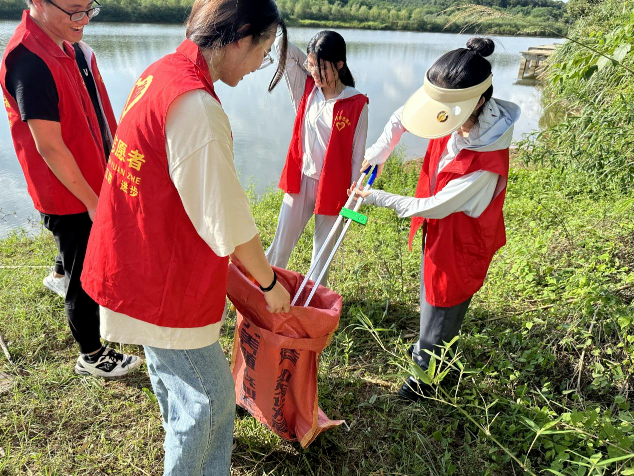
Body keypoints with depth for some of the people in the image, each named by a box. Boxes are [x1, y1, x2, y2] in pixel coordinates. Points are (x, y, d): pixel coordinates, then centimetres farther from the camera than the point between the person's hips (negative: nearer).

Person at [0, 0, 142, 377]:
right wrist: (92, 202, -19)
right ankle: (92, 356, 28)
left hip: (93, 181, 8)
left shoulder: (69, 46, 4)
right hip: (70, 196, -8)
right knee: (86, 276, 8)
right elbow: (49, 147, -24)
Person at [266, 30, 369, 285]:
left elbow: (357, 155, -8)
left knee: (324, 248, 13)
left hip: (333, 186, -3)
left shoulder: (357, 105, -11)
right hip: (300, 180, 3)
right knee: (282, 242, 12)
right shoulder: (306, 89, 0)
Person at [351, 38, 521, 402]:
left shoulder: (486, 162, -37)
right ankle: (425, 349, 57)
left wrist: (376, 198, -18)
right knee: (431, 295, 29)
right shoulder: (456, 117, -16)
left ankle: (427, 372, 41)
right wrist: (378, 152, -14)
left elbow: (434, 207, -28)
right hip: (436, 229, 8)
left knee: (441, 307, 14)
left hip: (460, 241, -8)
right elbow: (403, 116, 1)